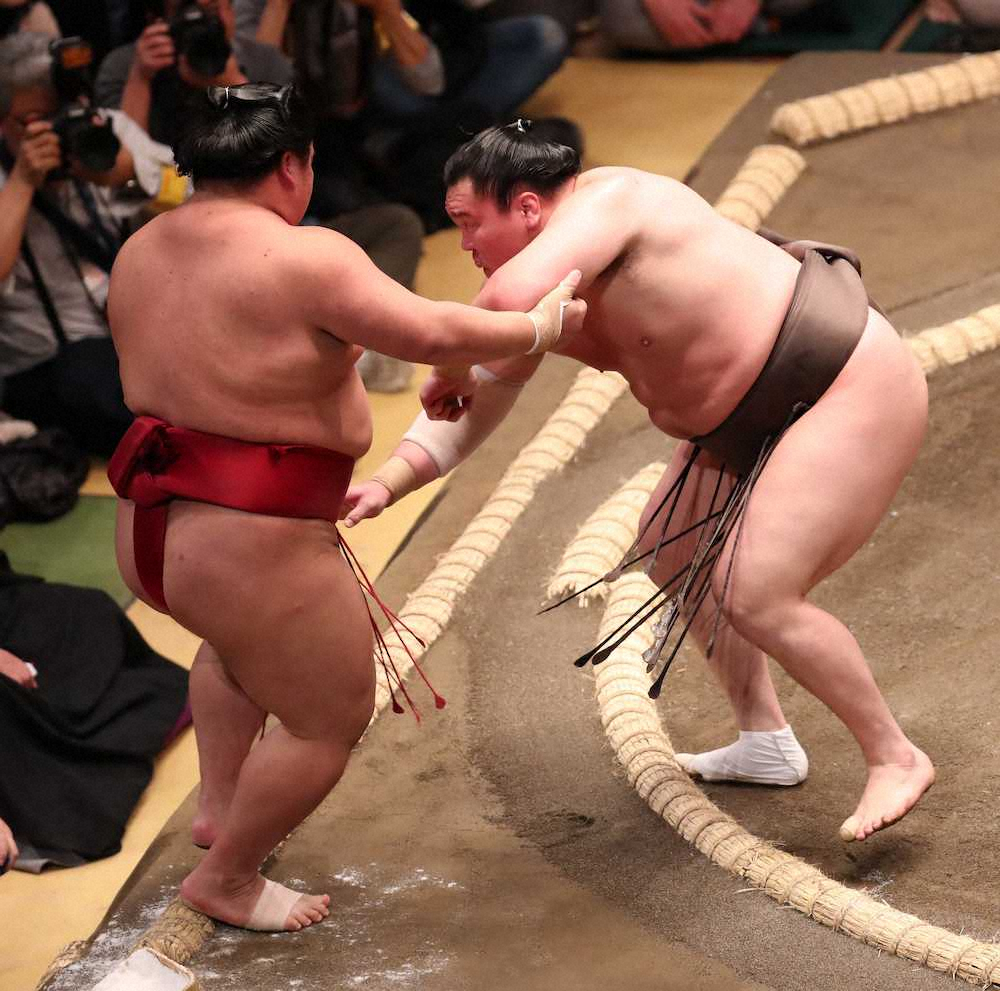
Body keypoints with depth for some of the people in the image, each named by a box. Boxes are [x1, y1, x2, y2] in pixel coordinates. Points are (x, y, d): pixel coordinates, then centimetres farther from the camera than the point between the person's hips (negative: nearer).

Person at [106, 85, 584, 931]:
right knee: (332, 719, 14)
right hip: (251, 551, -9)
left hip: (151, 533, 9)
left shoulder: (142, 253, 7)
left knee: (240, 636, 40)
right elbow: (432, 333, -20)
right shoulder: (302, 258, -17)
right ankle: (226, 879, 26)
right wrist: (540, 327, -5)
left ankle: (219, 805, 43)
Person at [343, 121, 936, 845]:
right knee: (673, 552, 18)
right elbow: (478, 405, 5)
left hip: (854, 392, -11)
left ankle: (896, 758, 1)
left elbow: (508, 299, -43)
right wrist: (388, 484, -8)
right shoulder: (550, 280, 4)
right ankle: (766, 742, 28)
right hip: (758, 415, 11)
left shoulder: (603, 202, -24)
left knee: (756, 597, -16)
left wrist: (451, 371, -23)